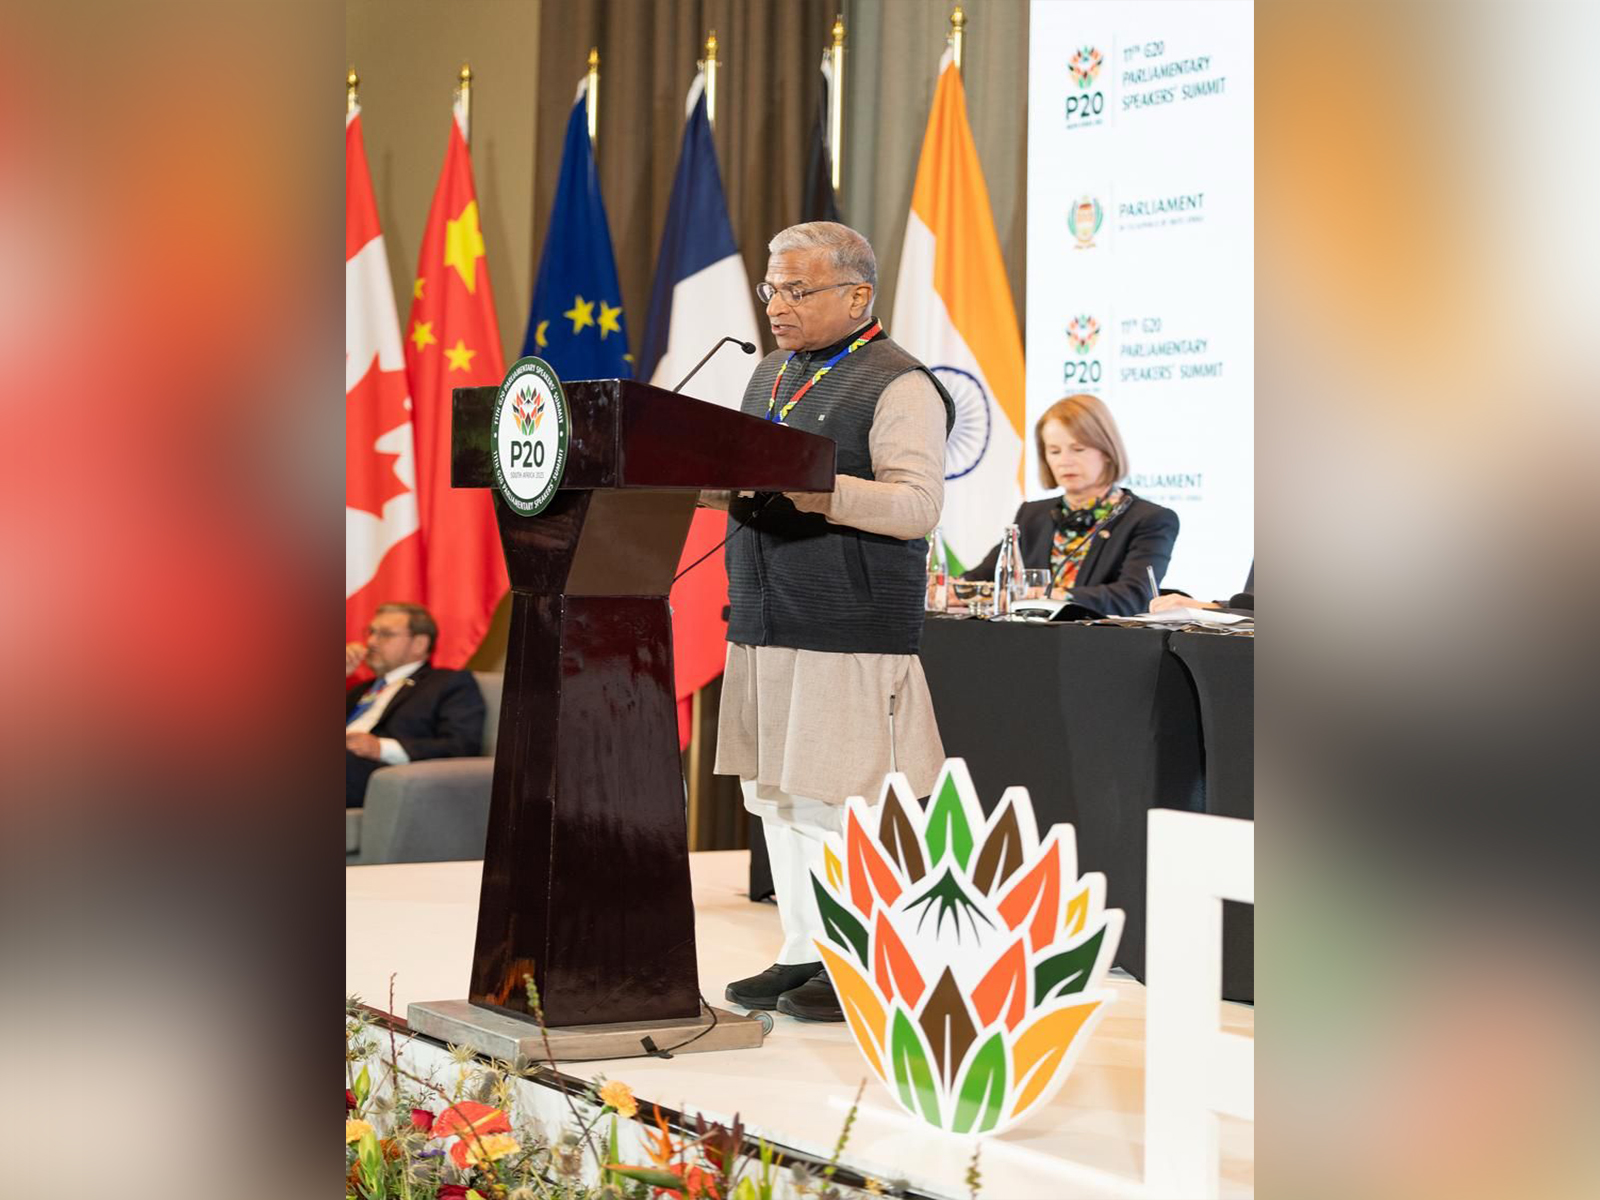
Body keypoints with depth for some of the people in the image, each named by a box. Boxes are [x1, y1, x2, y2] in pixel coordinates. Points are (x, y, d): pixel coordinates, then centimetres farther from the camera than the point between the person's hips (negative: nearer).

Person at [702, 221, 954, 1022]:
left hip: (849, 635, -8)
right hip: (763, 625, 8)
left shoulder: (899, 386, -7)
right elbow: (739, 485, 24)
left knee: (837, 804, -5)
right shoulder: (771, 374, 18)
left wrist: (808, 488, -26)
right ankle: (803, 952, 22)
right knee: (773, 796, 11)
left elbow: (918, 505, -17)